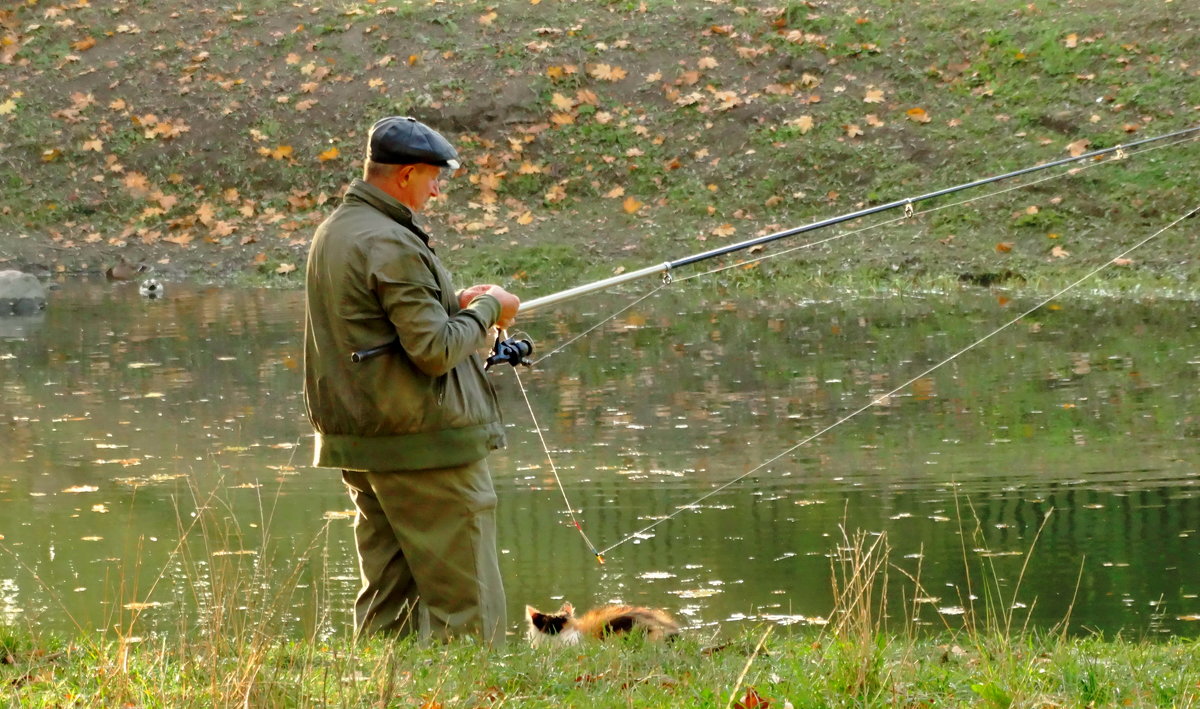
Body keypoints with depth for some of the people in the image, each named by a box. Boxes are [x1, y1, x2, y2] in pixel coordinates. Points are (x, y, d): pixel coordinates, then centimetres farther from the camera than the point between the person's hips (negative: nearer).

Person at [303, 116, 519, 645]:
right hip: (424, 442, -9)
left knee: (385, 596, 12)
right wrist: (486, 309, -4)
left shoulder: (331, 232, 12)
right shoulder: (392, 245, -18)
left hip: (355, 441, 10)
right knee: (466, 604, -5)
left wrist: (452, 303, 14)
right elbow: (434, 351, -20)